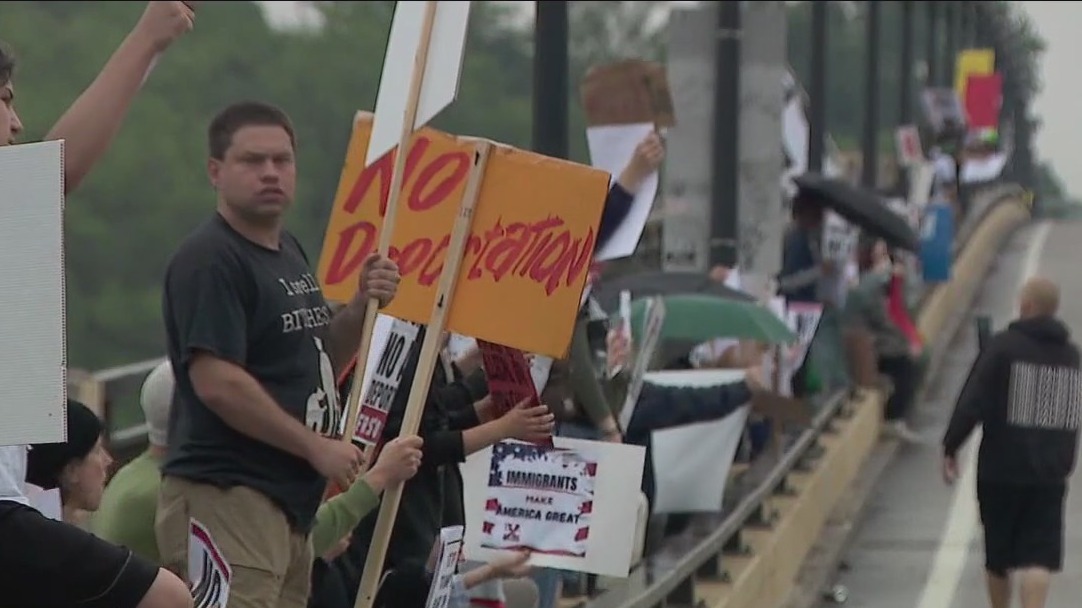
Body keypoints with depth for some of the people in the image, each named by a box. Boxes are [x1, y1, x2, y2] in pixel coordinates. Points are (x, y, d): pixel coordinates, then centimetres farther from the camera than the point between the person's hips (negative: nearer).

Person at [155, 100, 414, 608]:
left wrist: (362, 305, 6)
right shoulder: (208, 259, -12)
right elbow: (217, 382, -20)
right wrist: (316, 446, -15)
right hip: (224, 495, -10)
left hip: (290, 499, 10)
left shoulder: (290, 252, 19)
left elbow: (317, 359, 26)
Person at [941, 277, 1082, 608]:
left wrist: (950, 447, -6)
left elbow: (972, 402, -14)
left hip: (1001, 468, -3)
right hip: (1050, 472, 3)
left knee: (998, 555, 13)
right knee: (1038, 555, -3)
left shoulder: (1003, 346, -10)